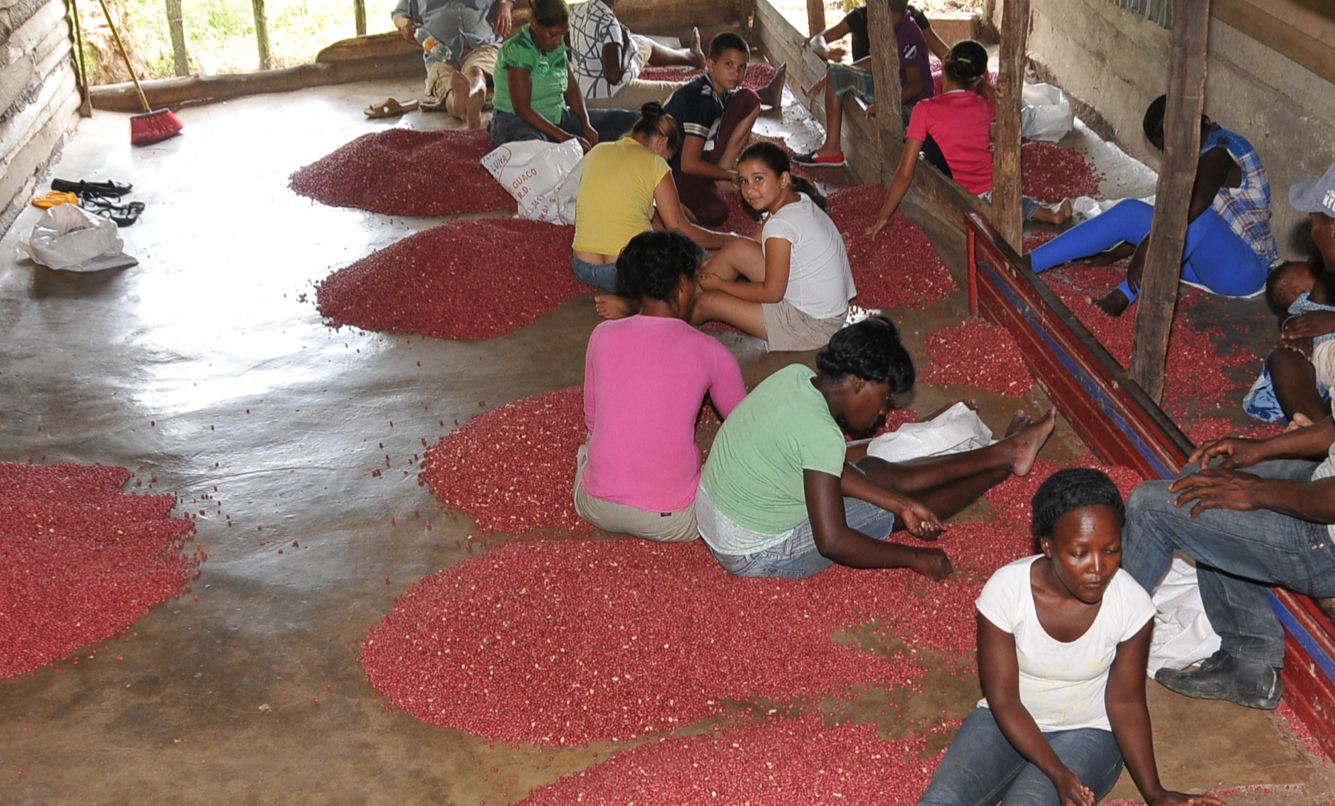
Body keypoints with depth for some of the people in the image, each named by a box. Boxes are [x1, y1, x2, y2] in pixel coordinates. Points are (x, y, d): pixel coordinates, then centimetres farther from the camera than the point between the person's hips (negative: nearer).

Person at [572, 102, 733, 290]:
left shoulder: (596, 152, 10)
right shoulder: (655, 164, -4)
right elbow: (680, 229, -1)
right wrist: (726, 240, 13)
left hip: (582, 270, 6)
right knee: (696, 251, 16)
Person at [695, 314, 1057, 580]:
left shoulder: (796, 377, -4)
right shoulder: (821, 432, -31)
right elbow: (833, 542, -30)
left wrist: (901, 502, 1)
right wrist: (914, 558, -18)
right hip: (757, 555, -8)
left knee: (877, 471, 13)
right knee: (890, 513, 2)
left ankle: (999, 453, 25)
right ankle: (1003, 466, 22)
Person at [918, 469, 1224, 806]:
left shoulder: (1132, 604, -20)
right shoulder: (1006, 589, -23)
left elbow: (1125, 701, -6)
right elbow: (1003, 700, -16)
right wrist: (1058, 774, -28)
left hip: (1087, 732, 0)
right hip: (1007, 722, 1)